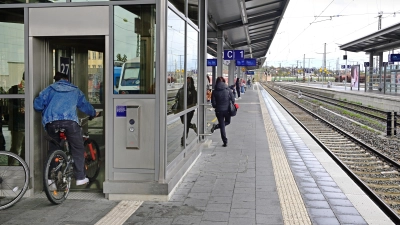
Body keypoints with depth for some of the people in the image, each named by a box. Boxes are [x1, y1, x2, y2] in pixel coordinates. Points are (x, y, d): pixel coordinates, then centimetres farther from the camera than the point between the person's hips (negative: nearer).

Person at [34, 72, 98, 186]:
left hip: (51, 122, 1)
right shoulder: (75, 90, 24)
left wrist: (45, 111, 33)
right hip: (70, 121, -1)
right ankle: (80, 178, 9)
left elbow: (37, 104, 11)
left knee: (53, 148, 18)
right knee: (77, 149, 9)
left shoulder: (49, 89, 19)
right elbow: (85, 105, 34)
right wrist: (94, 113, 53)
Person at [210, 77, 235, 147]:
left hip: (219, 110, 0)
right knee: (227, 122, 25)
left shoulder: (214, 92, -5)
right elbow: (233, 100, -5)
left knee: (222, 126, 8)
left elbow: (213, 103, -5)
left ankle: (225, 142, 2)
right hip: (227, 110, 0)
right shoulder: (228, 90, -5)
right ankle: (216, 126, 0)